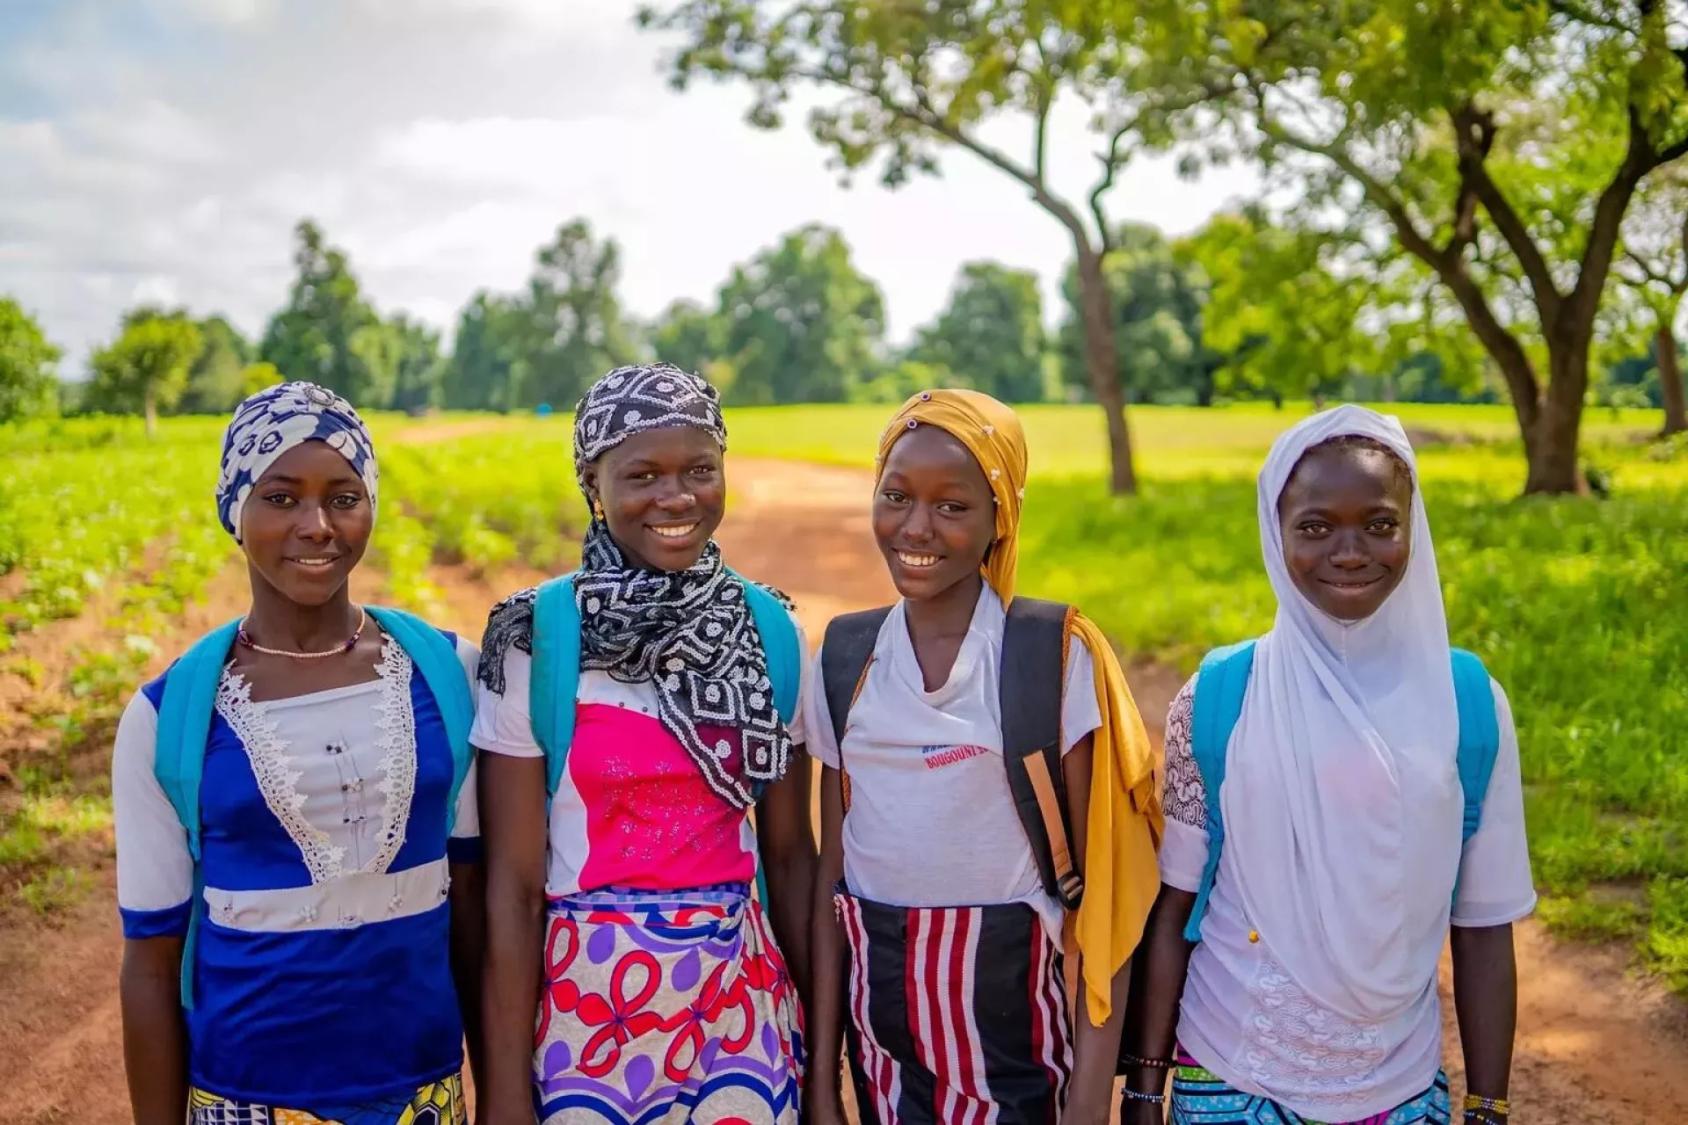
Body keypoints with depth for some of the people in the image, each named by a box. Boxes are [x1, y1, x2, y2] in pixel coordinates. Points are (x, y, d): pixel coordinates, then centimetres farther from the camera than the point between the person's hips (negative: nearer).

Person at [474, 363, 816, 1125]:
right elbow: (512, 880, -8)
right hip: (588, 1004, -2)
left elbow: (790, 848, 5)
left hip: (742, 999, 3)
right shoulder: (534, 639, -11)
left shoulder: (769, 630, -2)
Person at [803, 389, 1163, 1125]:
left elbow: (1100, 879, -8)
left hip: (1014, 1018, -3)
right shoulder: (844, 657, -1)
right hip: (880, 1022, 3)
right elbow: (833, 866, 4)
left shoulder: (1058, 656, -10)